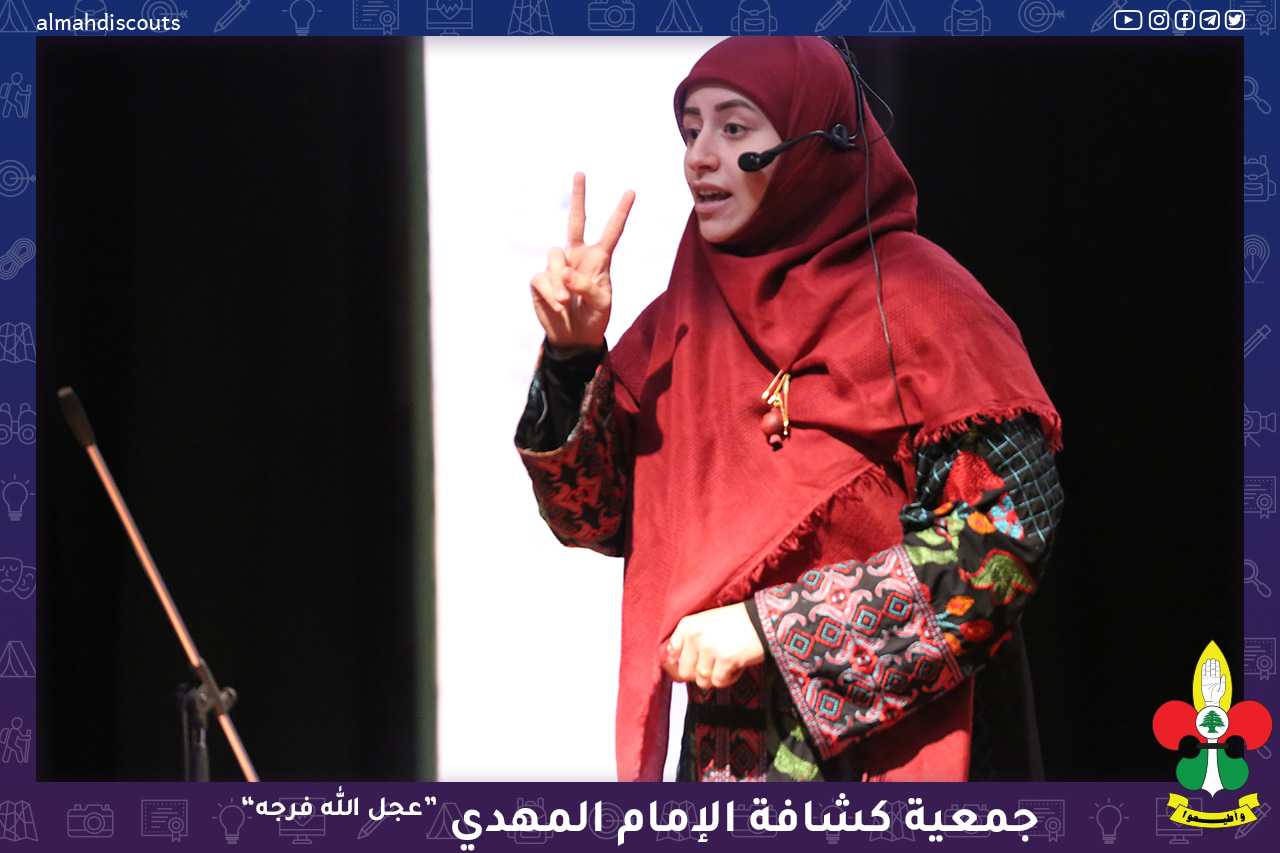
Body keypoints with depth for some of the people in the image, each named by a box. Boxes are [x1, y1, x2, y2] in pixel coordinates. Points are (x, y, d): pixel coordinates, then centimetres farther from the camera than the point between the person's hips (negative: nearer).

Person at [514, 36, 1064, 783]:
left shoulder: (915, 301, -10)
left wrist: (772, 625, -19)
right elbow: (601, 517, 7)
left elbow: (1011, 523, -18)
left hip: (884, 745, -5)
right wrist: (571, 358, -10)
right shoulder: (682, 323, 7)